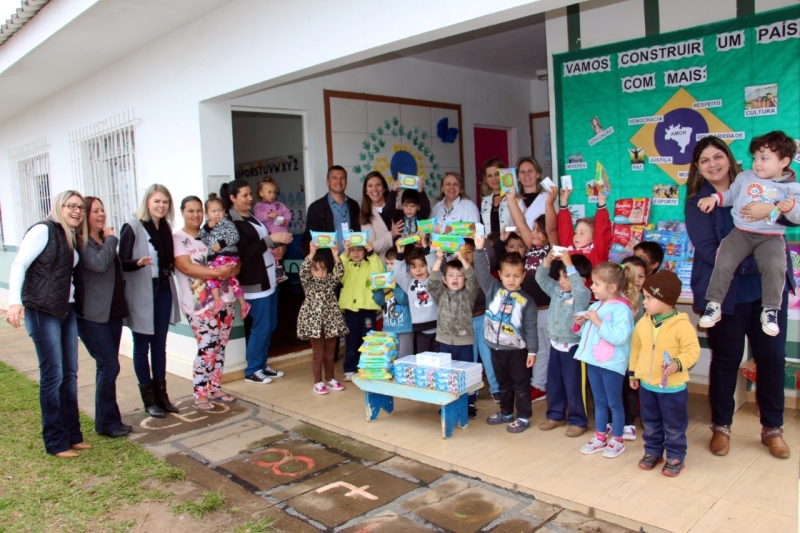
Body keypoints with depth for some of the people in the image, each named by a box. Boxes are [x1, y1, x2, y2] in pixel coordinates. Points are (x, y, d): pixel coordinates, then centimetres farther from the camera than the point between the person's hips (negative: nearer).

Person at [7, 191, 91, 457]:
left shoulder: (72, 238, 14)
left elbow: (69, 273, 13)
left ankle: (72, 434, 21)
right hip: (42, 311, -7)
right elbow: (18, 265, -14)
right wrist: (15, 300, -24)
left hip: (67, 310, 7)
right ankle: (56, 442, 9)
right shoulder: (44, 230, -7)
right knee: (53, 375, -2)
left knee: (70, 374, 10)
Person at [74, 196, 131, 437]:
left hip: (113, 312, 8)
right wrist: (111, 240, -13)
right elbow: (99, 264, -27)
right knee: (109, 366, -8)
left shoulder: (104, 241, 16)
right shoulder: (81, 243, -10)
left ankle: (108, 419, 21)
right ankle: (107, 423, 3)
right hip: (92, 315, -8)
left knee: (107, 367, 12)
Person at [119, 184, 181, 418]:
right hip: (141, 293, -6)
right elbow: (123, 262, -13)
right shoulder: (132, 227, -11)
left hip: (163, 289, 6)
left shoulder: (166, 226, 8)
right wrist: (139, 263, -31)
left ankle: (161, 393, 24)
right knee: (142, 347, 6)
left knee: (160, 345, 13)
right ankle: (149, 399, 16)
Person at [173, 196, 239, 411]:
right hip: (199, 303, -5)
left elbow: (235, 262, 10)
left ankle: (215, 388, 22)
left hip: (224, 298, 6)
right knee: (207, 347, -10)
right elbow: (186, 267, -16)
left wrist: (230, 271, -13)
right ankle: (200, 395, 3)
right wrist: (217, 272, -22)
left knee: (220, 346, 9)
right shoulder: (177, 238, -2)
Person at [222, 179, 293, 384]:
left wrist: (279, 240, 2)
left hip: (268, 280, 9)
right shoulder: (231, 223, -14)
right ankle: (252, 370, 12)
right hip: (254, 283, -9)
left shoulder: (251, 217, 13)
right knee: (260, 327, -2)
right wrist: (271, 239, -22)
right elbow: (243, 253, -22)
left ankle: (262, 365, 26)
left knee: (270, 325, 14)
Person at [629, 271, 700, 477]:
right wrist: (633, 373, 12)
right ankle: (652, 452, 34)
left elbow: (692, 351, -17)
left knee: (674, 425, 10)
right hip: (647, 384, 5)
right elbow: (635, 349, 9)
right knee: (650, 423, 18)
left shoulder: (682, 325, -18)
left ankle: (675, 457, 25)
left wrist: (678, 364, -32)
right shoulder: (643, 323, -1)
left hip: (673, 387, -5)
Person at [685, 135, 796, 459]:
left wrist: (771, 208, -25)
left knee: (772, 356, 8)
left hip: (769, 289, 2)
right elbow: (708, 251, -13)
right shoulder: (698, 202, -2)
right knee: (725, 359, 8)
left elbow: (793, 216, -4)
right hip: (726, 293, -2)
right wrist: (757, 263, -21)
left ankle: (772, 428, 26)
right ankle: (721, 426, 25)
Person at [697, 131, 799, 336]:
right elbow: (730, 195, 21)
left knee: (775, 266, -26)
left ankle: (770, 310, -8)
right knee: (724, 263, -19)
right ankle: (714, 304, -5)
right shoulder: (744, 177, 13)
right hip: (741, 232, 2)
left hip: (771, 238, -1)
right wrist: (714, 198, 3)